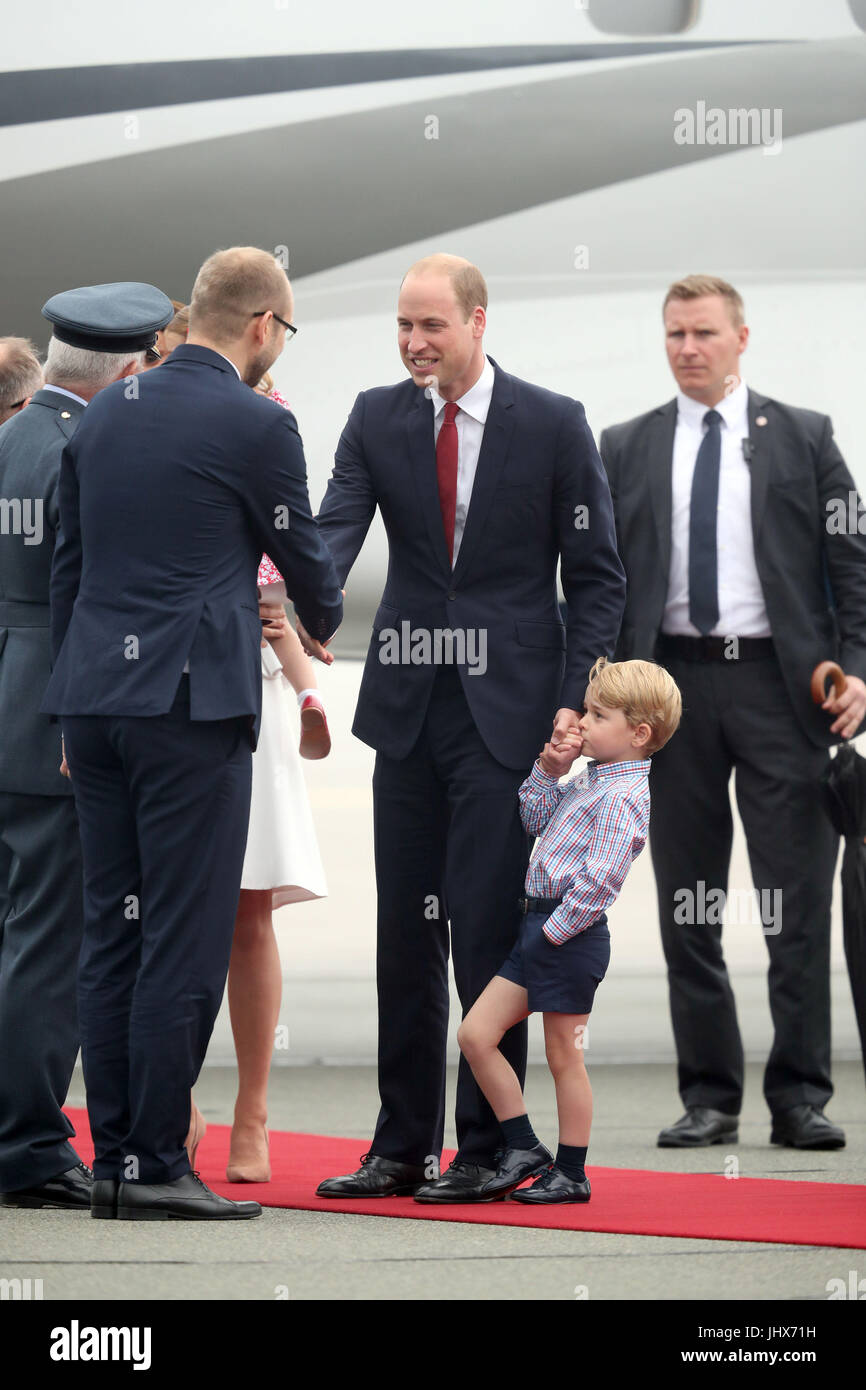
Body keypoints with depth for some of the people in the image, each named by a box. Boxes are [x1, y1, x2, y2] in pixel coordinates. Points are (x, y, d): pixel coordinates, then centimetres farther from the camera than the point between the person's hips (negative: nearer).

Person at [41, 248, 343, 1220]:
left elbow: (67, 564, 16)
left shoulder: (107, 412, 13)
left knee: (111, 936, 9)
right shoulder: (255, 426, -7)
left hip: (94, 700, 7)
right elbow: (302, 557, 5)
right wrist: (324, 624, 28)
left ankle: (113, 1159, 10)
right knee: (184, 940, -4)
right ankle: (156, 1163, -5)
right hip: (190, 702, -7)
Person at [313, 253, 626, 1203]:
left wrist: (573, 697, -8)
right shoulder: (377, 420, 7)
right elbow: (335, 531, -5)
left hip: (507, 712, -4)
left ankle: (485, 1150, 1)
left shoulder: (553, 426, -2)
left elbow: (596, 577, 1)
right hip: (408, 704, 4)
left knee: (488, 929, -7)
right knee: (404, 932, 7)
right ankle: (403, 1146, 14)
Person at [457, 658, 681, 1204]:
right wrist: (549, 769, 11)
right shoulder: (591, 780, 14)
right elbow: (536, 819, 25)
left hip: (572, 935, -10)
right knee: (475, 1033, 7)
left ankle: (571, 1173, 12)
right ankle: (524, 1148, 12)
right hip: (541, 928, 10)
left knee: (564, 1057, 0)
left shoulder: (622, 798, -17)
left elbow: (598, 883, -22)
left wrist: (555, 931, -18)